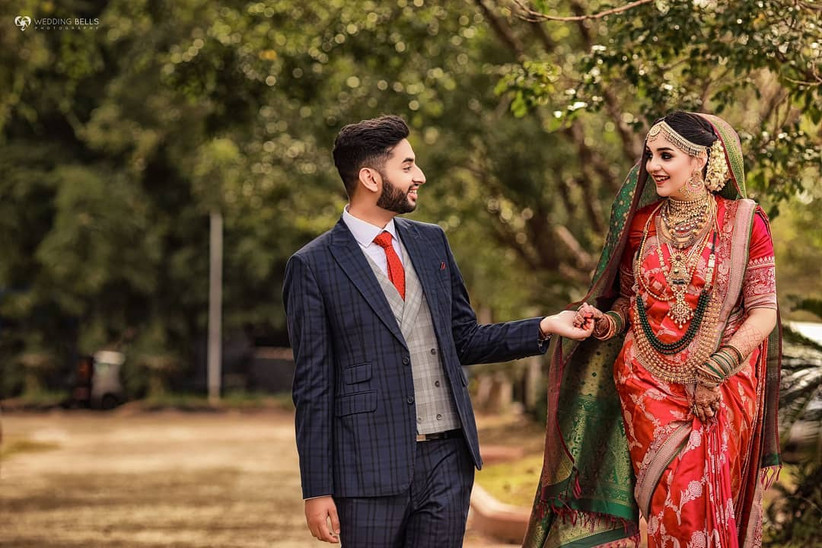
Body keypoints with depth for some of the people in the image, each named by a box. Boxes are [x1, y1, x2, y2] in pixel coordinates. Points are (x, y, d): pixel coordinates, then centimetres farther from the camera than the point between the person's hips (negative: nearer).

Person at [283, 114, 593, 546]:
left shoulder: (431, 242, 12)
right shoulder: (313, 267, -5)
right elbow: (313, 385, -5)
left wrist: (545, 328, 6)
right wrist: (317, 491, -8)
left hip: (448, 460, 5)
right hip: (371, 468, -5)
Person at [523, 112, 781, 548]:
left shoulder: (743, 222, -3)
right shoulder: (641, 224, 7)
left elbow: (764, 311, -5)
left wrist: (717, 371, -15)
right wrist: (605, 323, -7)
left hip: (721, 391, -2)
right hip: (648, 383, 2)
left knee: (709, 508, -4)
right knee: (671, 508, -4)